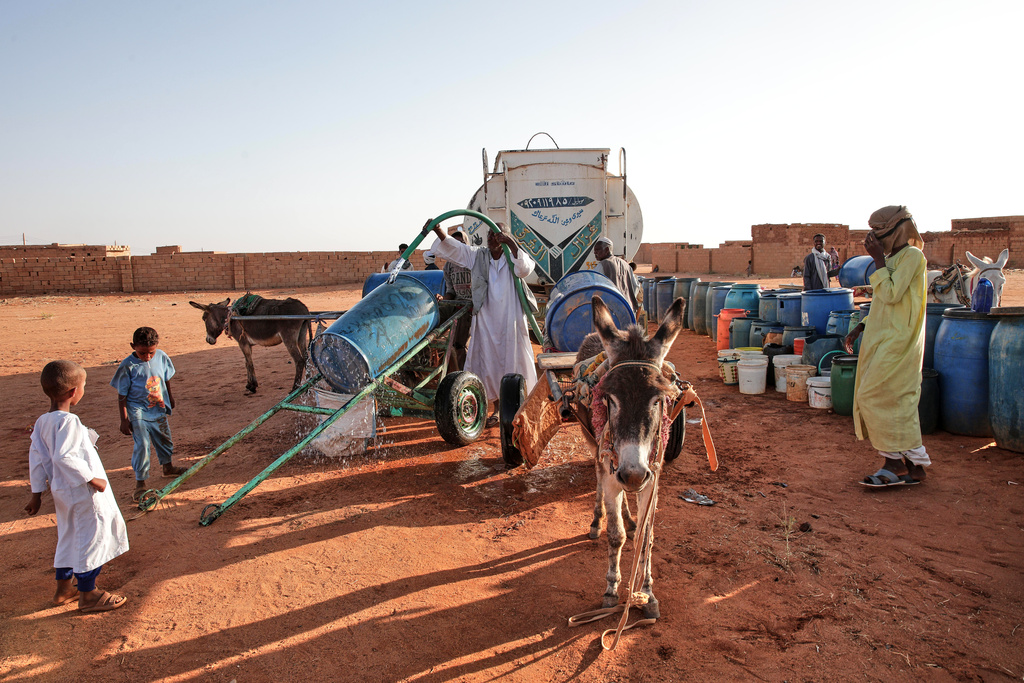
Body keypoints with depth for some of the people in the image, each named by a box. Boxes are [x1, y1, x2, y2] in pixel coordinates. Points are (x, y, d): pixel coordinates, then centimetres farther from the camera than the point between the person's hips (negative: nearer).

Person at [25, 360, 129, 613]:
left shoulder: (42, 421, 3)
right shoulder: (68, 421, -23)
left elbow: (37, 457, 8)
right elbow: (64, 457, -31)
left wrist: (37, 492, 14)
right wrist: (91, 479, -23)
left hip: (62, 491, 9)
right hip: (84, 494, -9)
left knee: (69, 537, 22)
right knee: (92, 537, 4)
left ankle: (63, 589, 35)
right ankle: (87, 594, 15)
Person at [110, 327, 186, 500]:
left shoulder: (161, 357, -7)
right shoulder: (128, 367, -20)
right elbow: (121, 396, -13)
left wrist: (169, 396, 24)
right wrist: (124, 419, -12)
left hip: (158, 409, 5)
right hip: (137, 410, -5)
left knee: (164, 438, 20)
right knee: (142, 444, -12)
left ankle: (167, 466, 44)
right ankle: (140, 482, -2)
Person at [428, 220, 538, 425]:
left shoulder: (513, 257, 0)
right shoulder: (478, 256, 5)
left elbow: (525, 268, -21)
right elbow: (452, 247, -5)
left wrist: (511, 243, -30)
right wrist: (438, 231, -23)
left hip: (510, 320, -2)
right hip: (486, 320, 3)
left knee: (513, 362, 5)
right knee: (489, 363, 6)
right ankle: (497, 409, 20)